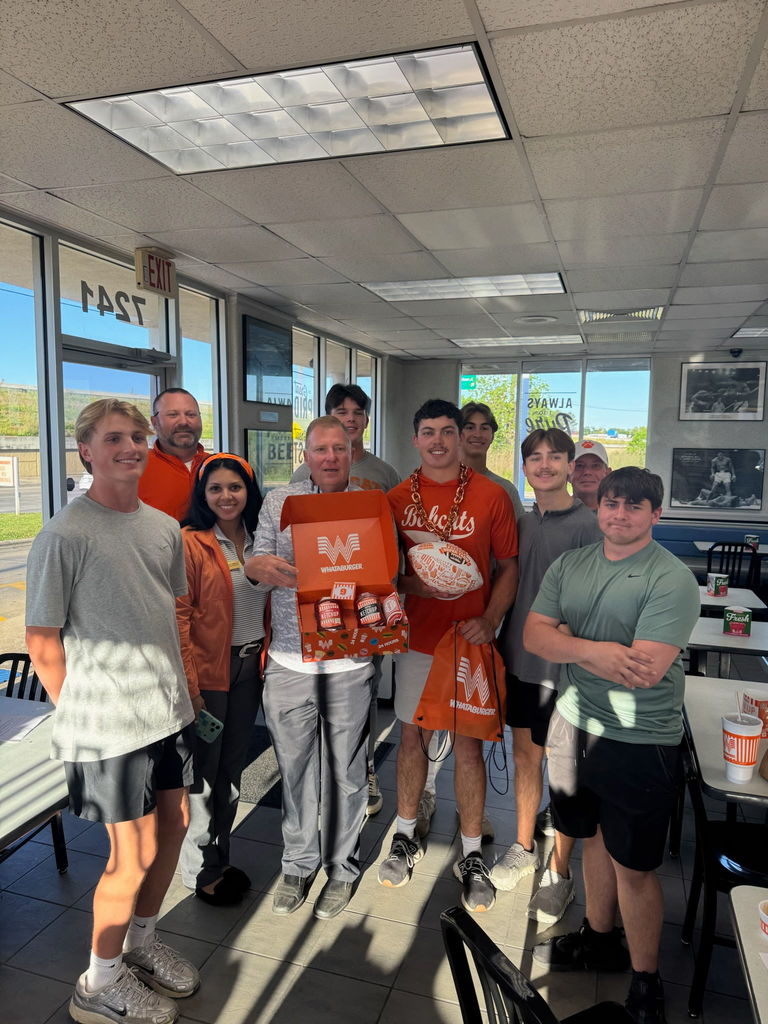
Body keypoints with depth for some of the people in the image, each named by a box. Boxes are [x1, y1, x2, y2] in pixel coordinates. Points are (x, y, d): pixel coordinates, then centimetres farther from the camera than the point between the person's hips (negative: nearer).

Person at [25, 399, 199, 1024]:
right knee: (135, 854, 5)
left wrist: (170, 682, 13)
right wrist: (83, 711, -5)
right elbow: (43, 643, -11)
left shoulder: (165, 528, 4)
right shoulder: (64, 536, -16)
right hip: (110, 726, -7)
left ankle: (141, 940, 44)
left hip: (169, 710, 7)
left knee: (174, 826, 19)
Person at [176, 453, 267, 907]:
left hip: (250, 666, 5)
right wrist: (188, 683, -17)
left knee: (233, 766, 17)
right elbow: (180, 615, -13)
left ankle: (222, 858, 35)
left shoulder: (259, 540, 6)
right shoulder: (190, 542, -10)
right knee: (203, 771, 7)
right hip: (208, 669, -5)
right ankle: (202, 869, 27)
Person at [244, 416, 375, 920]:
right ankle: (298, 864, 37)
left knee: (346, 770, 11)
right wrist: (268, 567, -18)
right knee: (295, 766, 15)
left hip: (349, 663, -1)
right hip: (289, 661, 1)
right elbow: (256, 564, 5)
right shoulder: (279, 500, 5)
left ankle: (342, 868, 33)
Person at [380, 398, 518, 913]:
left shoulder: (492, 495, -3)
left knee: (468, 743, 6)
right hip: (416, 637, 2)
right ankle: (407, 835, 35)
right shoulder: (398, 498, 2)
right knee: (412, 734, 13)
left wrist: (490, 619, -14)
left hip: (470, 638, -2)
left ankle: (472, 855, 24)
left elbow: (508, 566, 0)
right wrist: (414, 584, -15)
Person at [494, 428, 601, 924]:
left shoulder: (587, 525, -12)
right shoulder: (523, 521, 6)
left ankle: (560, 873, 26)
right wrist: (503, 642, 11)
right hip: (520, 659, 6)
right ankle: (524, 848, 38)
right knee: (525, 755, 18)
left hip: (563, 665, -6)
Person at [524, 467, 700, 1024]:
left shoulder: (672, 580, -17)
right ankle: (599, 939, 46)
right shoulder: (570, 565, 1)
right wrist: (595, 650, -24)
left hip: (639, 744, -5)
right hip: (576, 726, 6)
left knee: (634, 867, 8)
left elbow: (644, 670, -26)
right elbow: (533, 634, -6)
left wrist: (565, 637, -15)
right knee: (596, 836, 23)